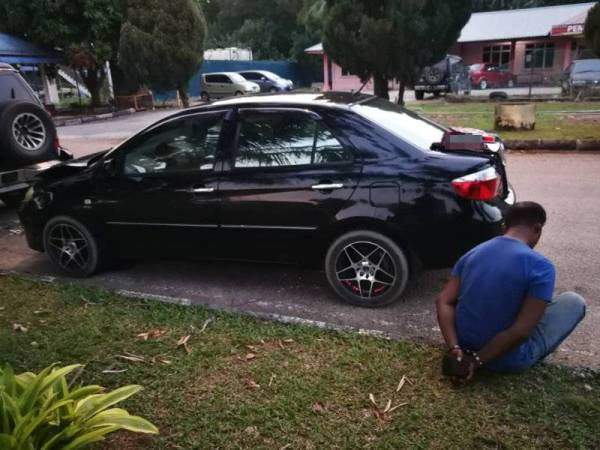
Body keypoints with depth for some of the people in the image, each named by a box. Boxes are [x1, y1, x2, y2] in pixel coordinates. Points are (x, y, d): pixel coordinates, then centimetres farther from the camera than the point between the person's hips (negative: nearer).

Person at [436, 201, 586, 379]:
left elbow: (444, 302, -7)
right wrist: (478, 360, -15)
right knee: (574, 301, 12)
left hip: (465, 346, 5)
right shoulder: (540, 266, -17)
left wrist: (455, 349, -12)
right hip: (506, 361, -5)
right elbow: (521, 331, -23)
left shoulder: (472, 253, -2)